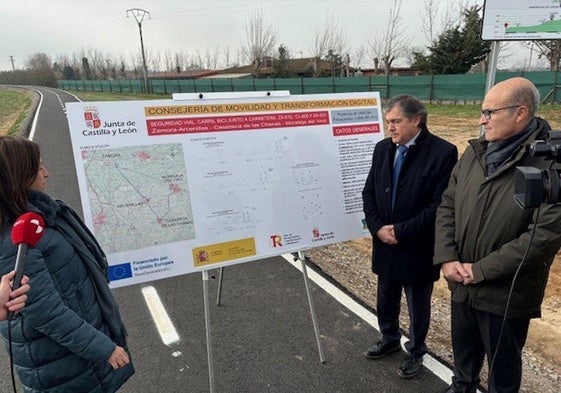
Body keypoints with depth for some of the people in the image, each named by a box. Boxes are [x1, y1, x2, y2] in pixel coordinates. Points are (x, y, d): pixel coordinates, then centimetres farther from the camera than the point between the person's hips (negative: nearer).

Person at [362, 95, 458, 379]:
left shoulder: (443, 152, -16)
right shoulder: (382, 148, 1)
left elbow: (441, 204, -19)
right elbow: (369, 192, 3)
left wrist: (401, 230, -19)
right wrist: (377, 227, -11)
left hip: (418, 248, -5)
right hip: (384, 243, 5)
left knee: (418, 305, 17)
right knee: (386, 301, 22)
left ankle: (415, 351, 42)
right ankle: (390, 339, 48)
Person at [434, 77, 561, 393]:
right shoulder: (475, 152, 1)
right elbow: (447, 206, 3)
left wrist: (481, 270, -19)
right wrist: (447, 258, -9)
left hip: (507, 293, -5)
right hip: (462, 283, 6)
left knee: (503, 363, 20)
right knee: (464, 350, 27)